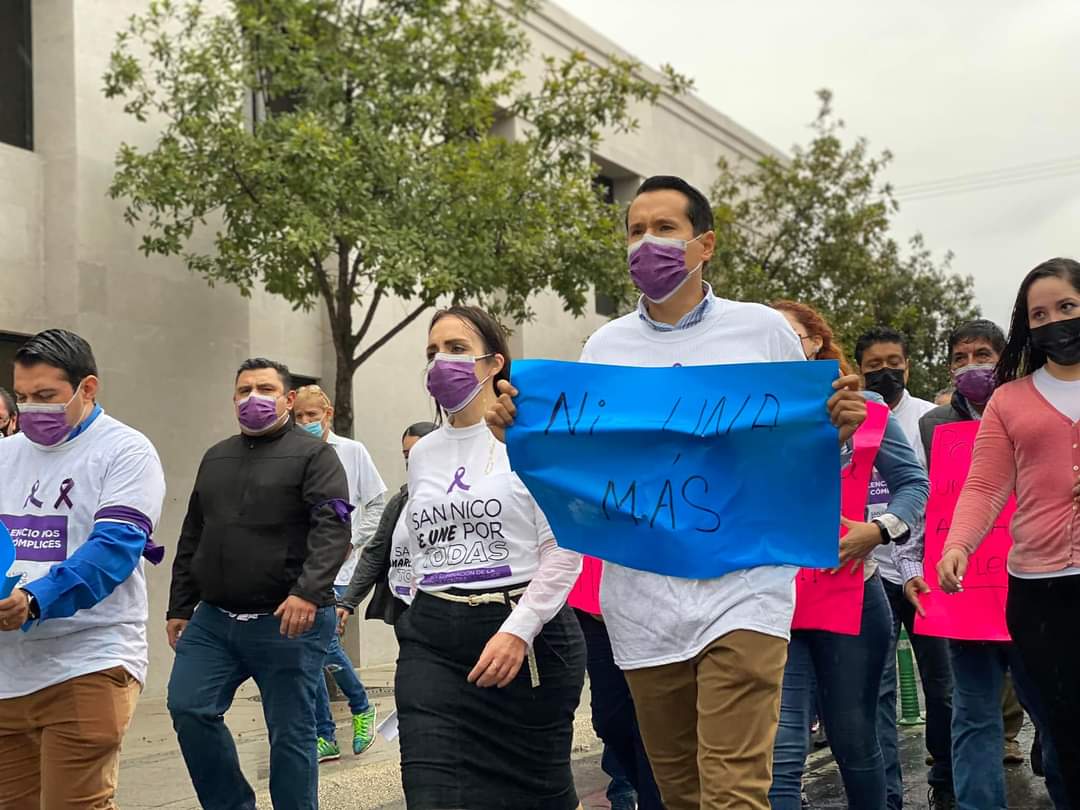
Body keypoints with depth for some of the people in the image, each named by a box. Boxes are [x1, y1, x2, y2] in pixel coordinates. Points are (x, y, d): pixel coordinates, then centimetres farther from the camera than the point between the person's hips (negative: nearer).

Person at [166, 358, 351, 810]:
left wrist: (309, 591, -28)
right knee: (188, 710, -4)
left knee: (291, 733, 1)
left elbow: (332, 529, -14)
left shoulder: (313, 454, -2)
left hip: (289, 622, -5)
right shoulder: (216, 458, 18)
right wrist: (179, 607, 17)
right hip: (213, 619, 6)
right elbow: (191, 539, 22)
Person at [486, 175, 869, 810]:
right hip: (642, 598, 3)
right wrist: (516, 430, -6)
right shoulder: (604, 347, 9)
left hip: (742, 589, -3)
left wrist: (838, 426, -12)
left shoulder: (763, 330, 4)